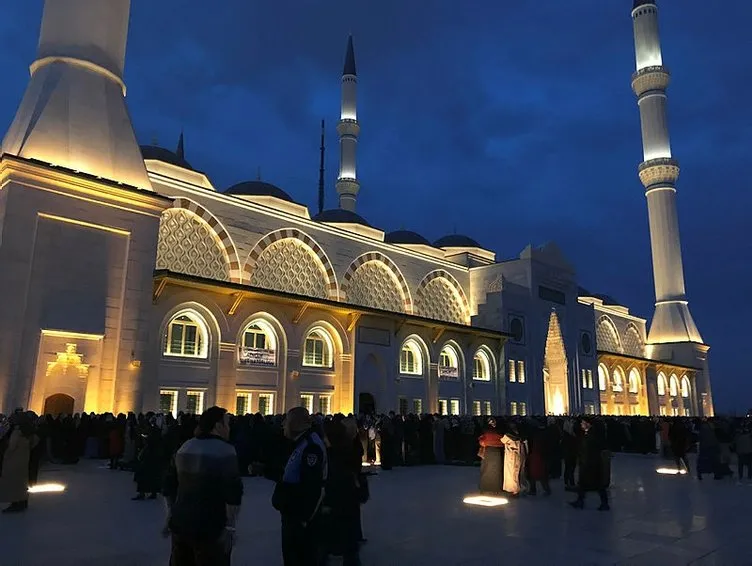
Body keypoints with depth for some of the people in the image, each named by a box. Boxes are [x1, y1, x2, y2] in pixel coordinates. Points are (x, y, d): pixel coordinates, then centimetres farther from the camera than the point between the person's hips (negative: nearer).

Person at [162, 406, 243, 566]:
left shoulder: (185, 447, 9)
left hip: (180, 523, 7)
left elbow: (169, 485, 15)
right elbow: (233, 492, -20)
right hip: (210, 529, -7)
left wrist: (170, 514, 23)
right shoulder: (225, 451, -13)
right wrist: (230, 527, -15)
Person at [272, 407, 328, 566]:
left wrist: (304, 516, -25)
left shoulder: (311, 446, -23)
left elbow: (312, 485, -27)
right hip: (292, 511, 11)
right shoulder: (300, 443, 13)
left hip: (301, 515, -11)